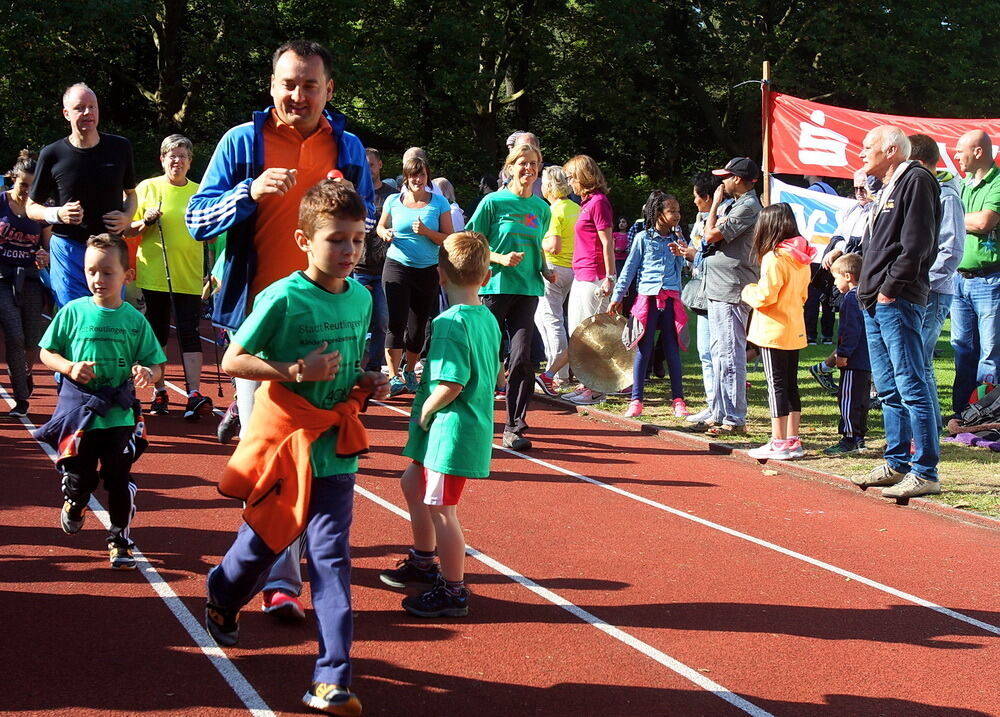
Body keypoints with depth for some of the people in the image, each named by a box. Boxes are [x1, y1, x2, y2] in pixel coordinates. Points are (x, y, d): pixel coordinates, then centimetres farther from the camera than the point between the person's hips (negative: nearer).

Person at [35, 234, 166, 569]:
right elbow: (47, 353, 4)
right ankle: (74, 506, 42)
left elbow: (156, 365, 3)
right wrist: (70, 368, -14)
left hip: (120, 415, 0)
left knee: (120, 480, 3)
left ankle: (120, 541, 19)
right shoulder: (73, 312, -2)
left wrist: (147, 373, -19)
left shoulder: (135, 320, 0)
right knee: (79, 477, 7)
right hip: (78, 411, 0)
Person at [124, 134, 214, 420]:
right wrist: (147, 220, -14)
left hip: (189, 276, 1)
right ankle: (159, 393, 16)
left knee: (189, 332, -6)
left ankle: (194, 395, -11)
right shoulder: (147, 188, 4)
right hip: (154, 275, 0)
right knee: (157, 334, 6)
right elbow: (127, 230, 4)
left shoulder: (199, 192, 9)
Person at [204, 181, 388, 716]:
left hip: (334, 448, 4)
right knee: (265, 539, 15)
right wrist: (295, 370, -26)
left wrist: (369, 384, 1)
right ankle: (222, 598, 49)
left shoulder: (361, 299, 5)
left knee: (331, 555, -2)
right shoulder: (283, 298, -15)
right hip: (283, 440, -3)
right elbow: (232, 362, -15)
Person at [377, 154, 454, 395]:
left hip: (428, 271, 1)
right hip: (397, 267, -1)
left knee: (419, 325, 9)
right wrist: (385, 233, -6)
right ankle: (393, 376, -5)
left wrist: (426, 232, -17)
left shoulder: (439, 203, 0)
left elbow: (449, 239, -1)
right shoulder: (394, 201, 1)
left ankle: (409, 372, 26)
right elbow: (381, 226, 16)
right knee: (396, 322, -10)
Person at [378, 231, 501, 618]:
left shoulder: (451, 322, -21)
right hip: (475, 423, 10)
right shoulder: (488, 319, 6)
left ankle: (453, 591, 11)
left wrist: (424, 412, -12)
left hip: (451, 429, -10)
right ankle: (423, 563, 40)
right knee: (413, 484, 26)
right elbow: (495, 375, 15)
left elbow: (452, 383, -27)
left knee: (440, 508, 1)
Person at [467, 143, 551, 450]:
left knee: (522, 358, -7)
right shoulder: (494, 202, -3)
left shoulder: (541, 208, 10)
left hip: (528, 289, 3)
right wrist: (501, 258, -16)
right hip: (495, 287, -3)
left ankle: (515, 427, 0)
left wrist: (544, 268, 7)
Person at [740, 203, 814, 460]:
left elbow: (766, 296, -21)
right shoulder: (801, 259, 9)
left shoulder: (774, 258, -17)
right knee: (790, 385, 13)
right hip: (795, 330, 8)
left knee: (777, 385, -4)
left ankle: (778, 443, -1)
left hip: (774, 330, -8)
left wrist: (748, 292, 0)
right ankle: (793, 441, 17)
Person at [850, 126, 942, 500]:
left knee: (911, 388, -10)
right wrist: (869, 291, 13)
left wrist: (890, 289, -16)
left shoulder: (916, 181, -8)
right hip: (876, 302, 10)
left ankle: (925, 473, -9)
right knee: (889, 391, 14)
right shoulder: (888, 188, 22)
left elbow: (917, 244, -17)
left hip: (899, 302, -10)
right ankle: (897, 464, 21)